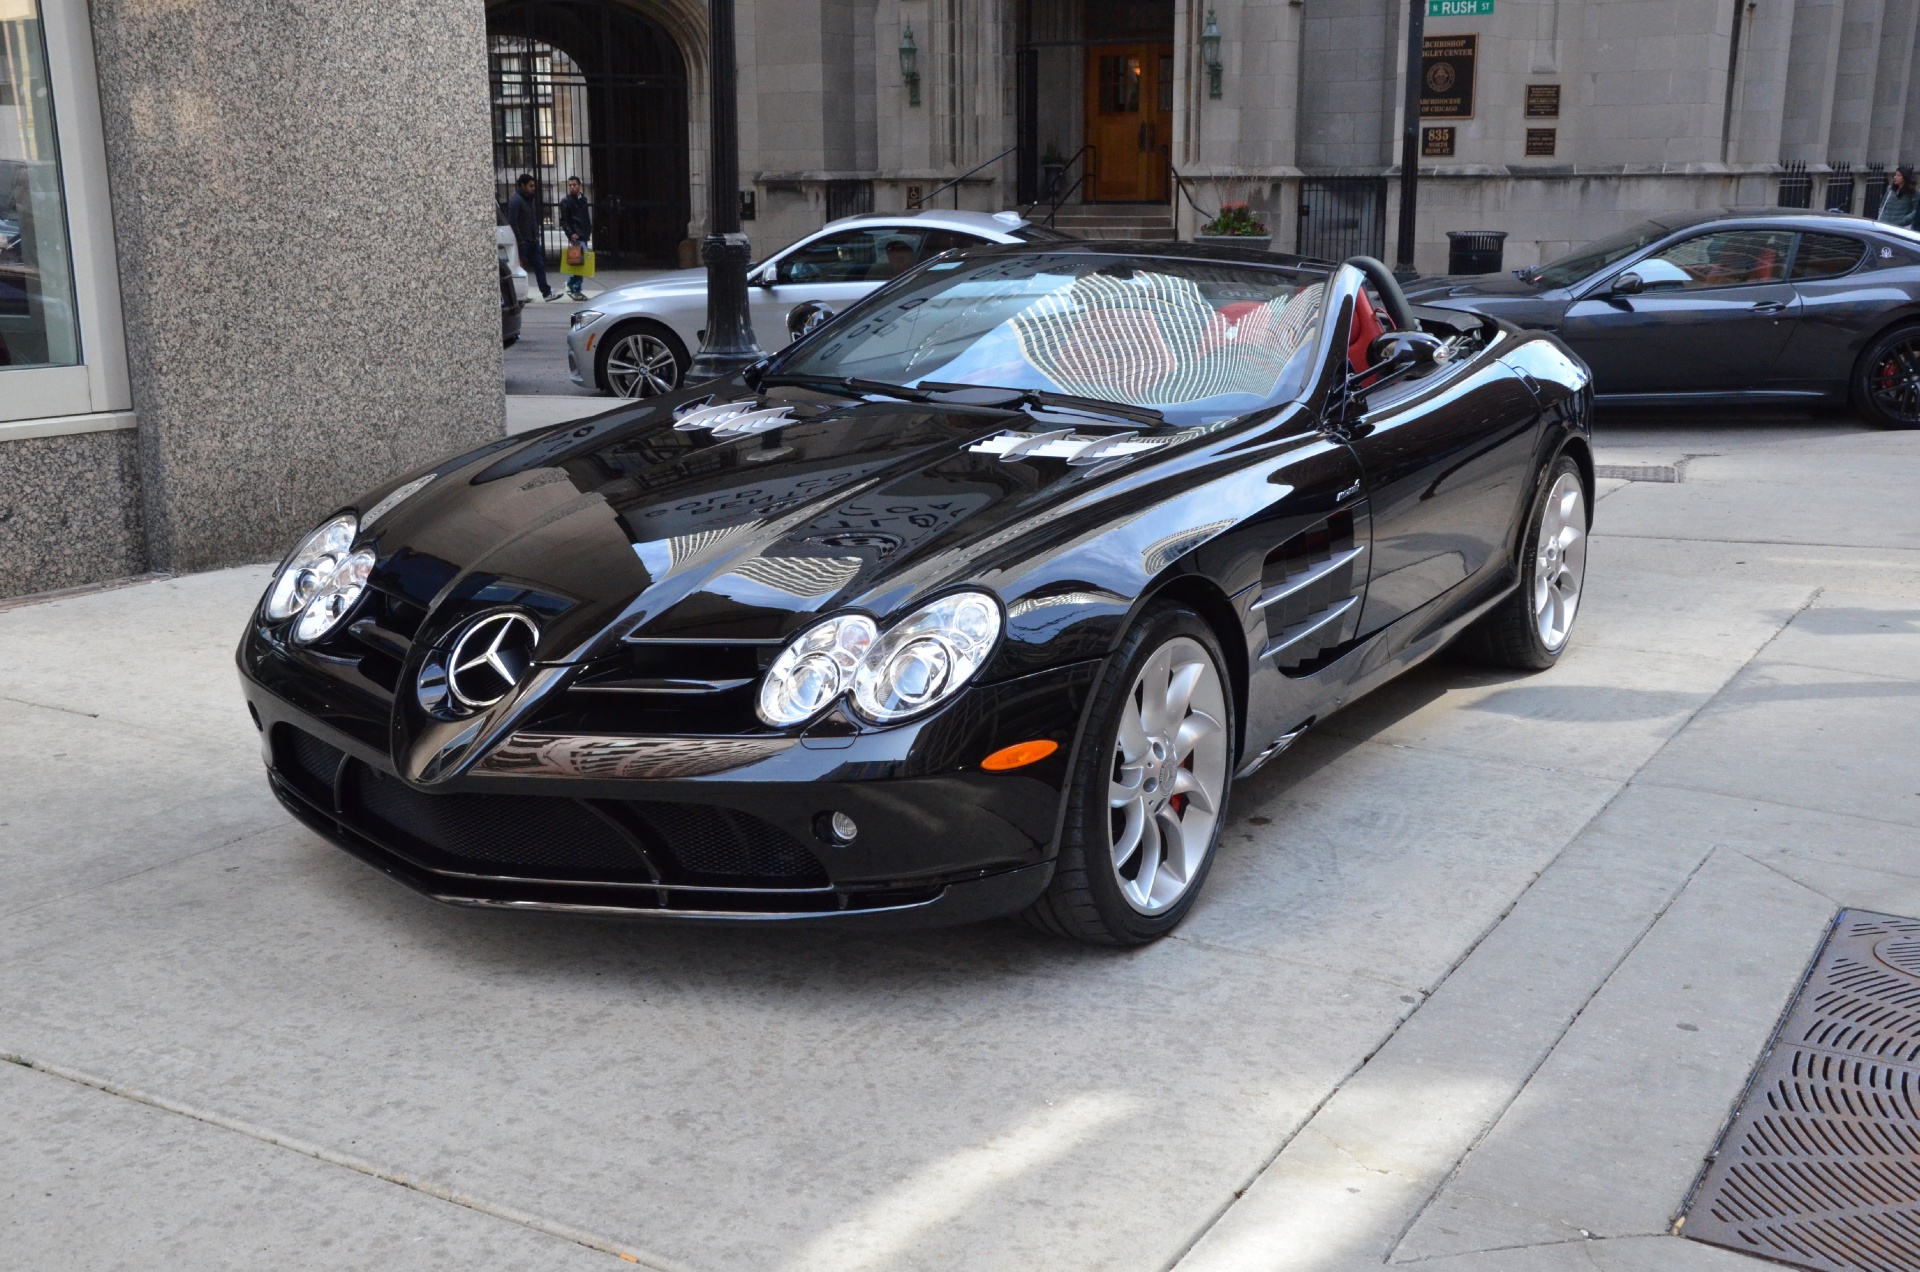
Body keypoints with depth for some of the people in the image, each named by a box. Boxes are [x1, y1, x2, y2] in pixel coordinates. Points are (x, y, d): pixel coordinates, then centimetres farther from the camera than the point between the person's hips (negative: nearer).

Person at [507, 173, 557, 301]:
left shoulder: (530, 199, 14)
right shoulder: (516, 201, -14)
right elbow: (512, 222, -19)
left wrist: (536, 236, 11)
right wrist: (520, 241, -20)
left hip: (532, 241, 8)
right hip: (522, 242, -8)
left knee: (539, 266, 7)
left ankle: (546, 293, 9)